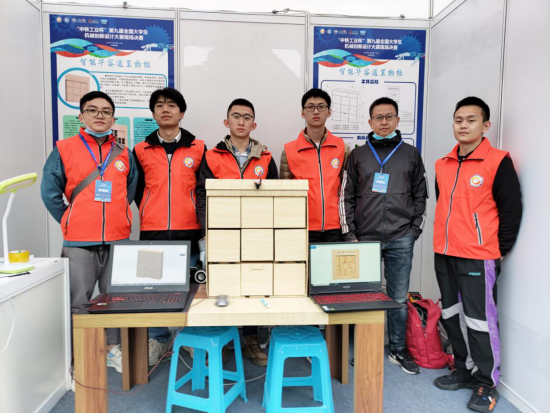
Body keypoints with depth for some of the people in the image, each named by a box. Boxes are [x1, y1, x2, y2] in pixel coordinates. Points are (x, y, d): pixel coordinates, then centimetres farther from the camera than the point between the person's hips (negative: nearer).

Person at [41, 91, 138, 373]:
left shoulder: (124, 155, 9)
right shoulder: (64, 150, 2)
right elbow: (50, 192, 2)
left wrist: (119, 220, 9)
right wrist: (69, 222, 1)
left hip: (118, 241, 3)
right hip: (79, 244, -2)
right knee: (78, 302, 6)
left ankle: (113, 349, 29)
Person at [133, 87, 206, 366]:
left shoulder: (198, 149, 6)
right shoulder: (141, 151, 9)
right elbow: (138, 191, 12)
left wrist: (199, 219, 1)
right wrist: (152, 217, 6)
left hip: (188, 232, -1)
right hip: (152, 233, 1)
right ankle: (158, 340, 24)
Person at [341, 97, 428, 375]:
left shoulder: (411, 155, 9)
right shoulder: (358, 155, 7)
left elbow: (420, 196, 10)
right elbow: (347, 197, 4)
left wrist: (415, 230, 1)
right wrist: (350, 234, -2)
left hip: (400, 240, 1)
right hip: (364, 238, 0)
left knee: (399, 298, 9)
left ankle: (398, 350, 27)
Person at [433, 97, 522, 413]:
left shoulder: (498, 162, -7)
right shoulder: (443, 165, 10)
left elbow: (511, 209, -6)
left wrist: (500, 251, -6)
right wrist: (445, 239, 16)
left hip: (478, 256, -6)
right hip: (444, 254, 6)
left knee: (479, 319, 1)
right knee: (453, 315, 14)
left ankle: (487, 383, 19)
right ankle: (465, 371, 32)